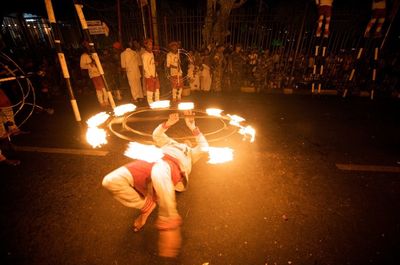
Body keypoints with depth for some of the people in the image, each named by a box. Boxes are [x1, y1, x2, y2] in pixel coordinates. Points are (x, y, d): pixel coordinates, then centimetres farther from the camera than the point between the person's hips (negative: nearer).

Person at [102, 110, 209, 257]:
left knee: (159, 172, -45)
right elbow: (156, 135, 43)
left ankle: (169, 222, -28)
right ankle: (146, 205, -2)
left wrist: (193, 127, 15)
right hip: (151, 162, 4)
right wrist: (167, 124, 28)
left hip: (173, 165, -4)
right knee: (110, 180, -20)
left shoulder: (191, 153, 35)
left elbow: (204, 147, 20)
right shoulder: (170, 143, 44)